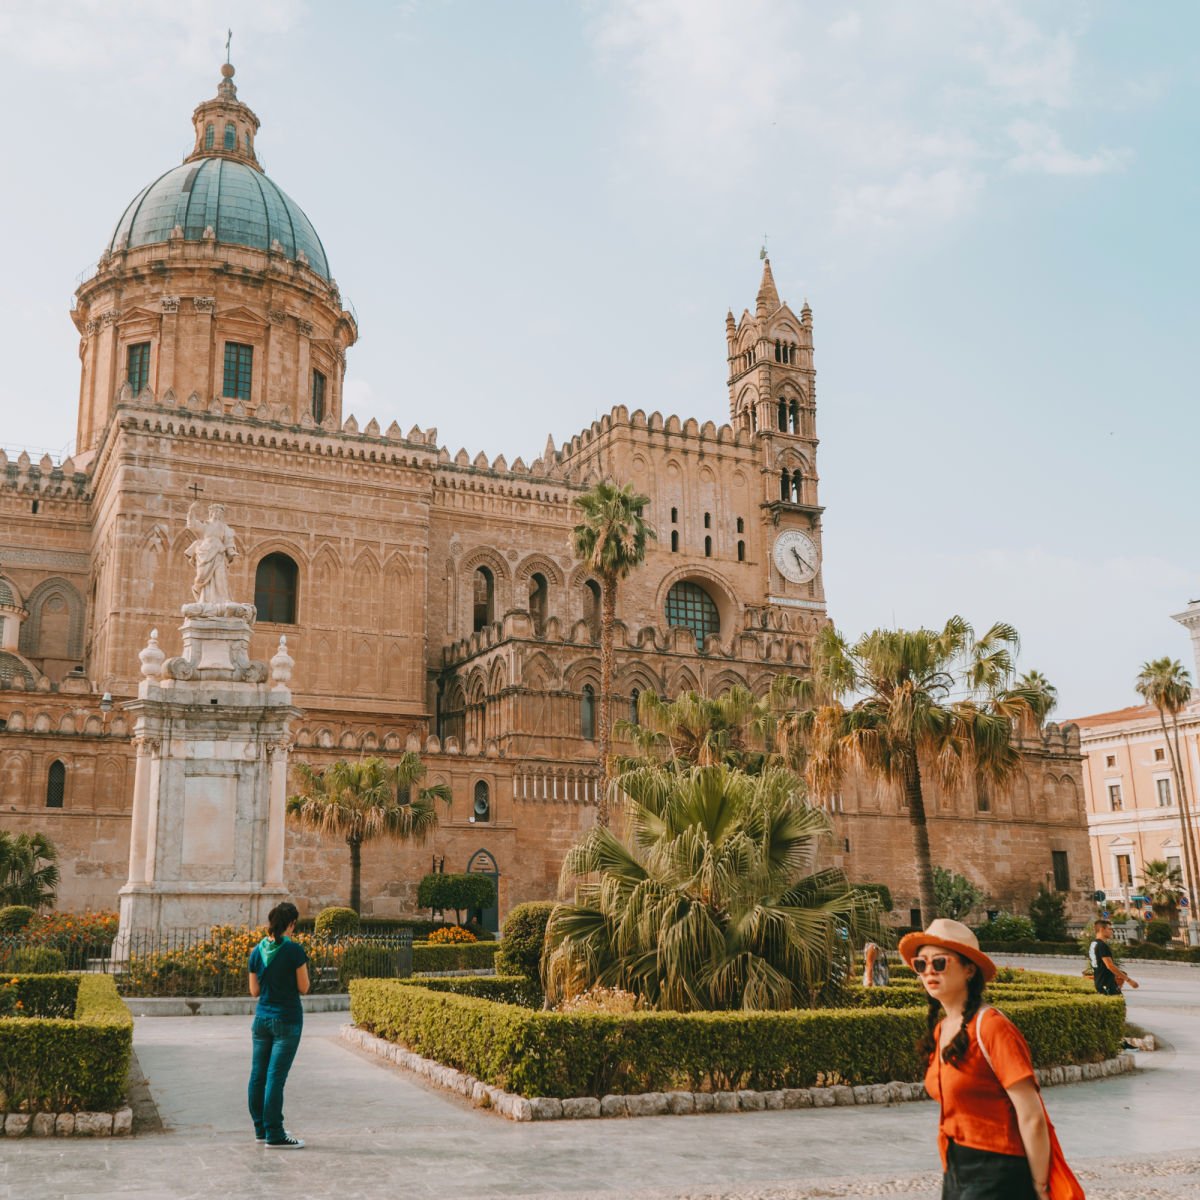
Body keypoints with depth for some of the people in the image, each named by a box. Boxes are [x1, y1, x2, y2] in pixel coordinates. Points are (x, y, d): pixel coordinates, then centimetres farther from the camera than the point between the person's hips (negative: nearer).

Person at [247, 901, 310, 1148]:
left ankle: (261, 1130, 20)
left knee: (258, 1075, 11)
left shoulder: (257, 951, 2)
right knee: (276, 1077, -3)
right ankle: (274, 1135, 1)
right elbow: (303, 988, -9)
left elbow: (254, 991, 8)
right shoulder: (294, 950, -13)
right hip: (287, 1019, -5)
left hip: (262, 1017, 5)